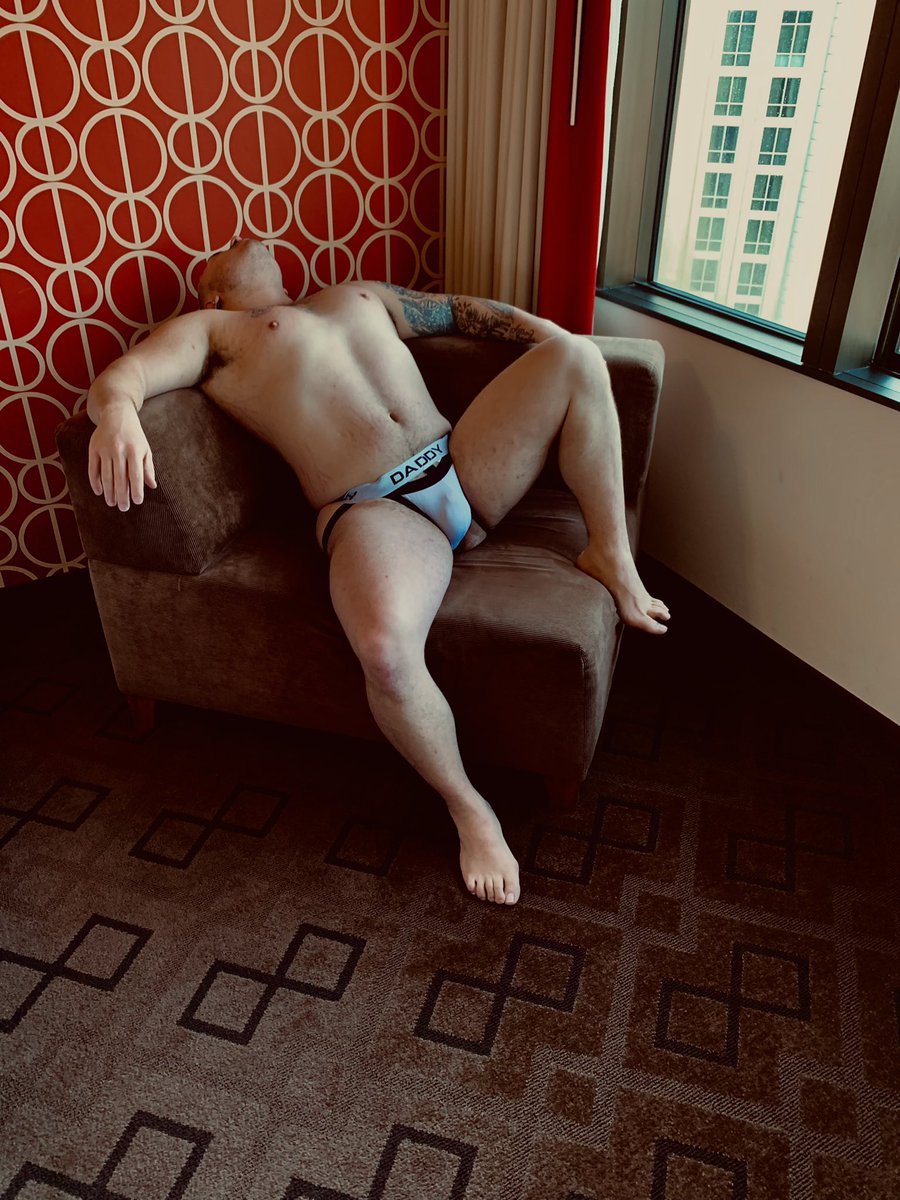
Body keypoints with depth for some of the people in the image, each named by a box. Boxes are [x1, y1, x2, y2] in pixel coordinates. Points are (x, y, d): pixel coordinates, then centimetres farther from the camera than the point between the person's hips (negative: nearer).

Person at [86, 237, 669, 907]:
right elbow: (122, 373, -1)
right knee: (384, 647, -36)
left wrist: (547, 337, 19)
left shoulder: (359, 295, 32)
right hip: (376, 509, -6)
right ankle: (467, 806, -10)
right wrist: (116, 412, -27)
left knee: (577, 357, -7)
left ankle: (611, 555, 2)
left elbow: (459, 312, 33)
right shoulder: (210, 331, 16)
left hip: (468, 463, 6)